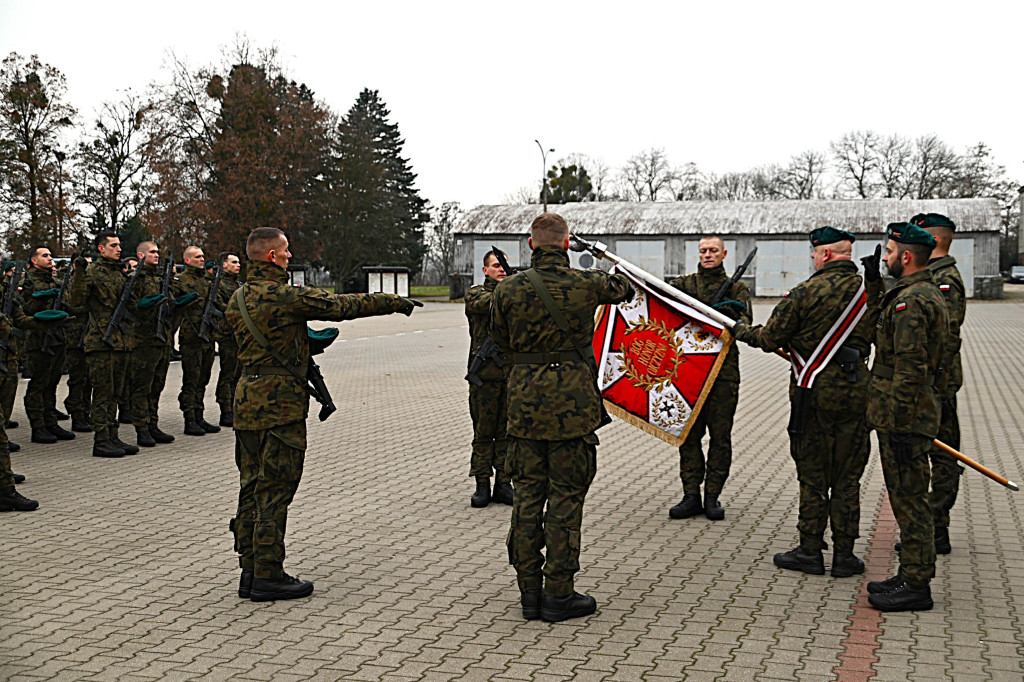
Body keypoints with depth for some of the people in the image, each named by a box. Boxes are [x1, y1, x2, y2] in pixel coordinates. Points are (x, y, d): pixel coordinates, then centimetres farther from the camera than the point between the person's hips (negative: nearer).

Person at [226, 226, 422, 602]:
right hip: (279, 403, -8)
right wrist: (395, 303, -1)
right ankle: (268, 575, 3)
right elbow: (342, 305, -11)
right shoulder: (287, 296, -15)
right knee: (275, 488, -3)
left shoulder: (237, 300, 11)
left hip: (246, 398, 8)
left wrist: (312, 340, 22)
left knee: (252, 486, 13)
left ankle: (250, 570, 19)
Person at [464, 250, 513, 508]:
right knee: (483, 432, 3)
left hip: (513, 372, 3)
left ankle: (503, 484, 14)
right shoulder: (475, 293, 6)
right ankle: (482, 485, 10)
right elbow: (484, 303, -17)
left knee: (507, 431, 6)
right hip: (485, 373, -2)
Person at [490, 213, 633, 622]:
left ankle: (529, 591, 18)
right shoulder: (587, 284, -6)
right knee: (565, 498, 4)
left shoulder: (507, 291, -1)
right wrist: (621, 282, 39)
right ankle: (559, 594, 10)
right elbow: (622, 288, 16)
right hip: (573, 404, -2)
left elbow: (502, 344, 10)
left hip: (525, 404, 3)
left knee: (527, 496, 11)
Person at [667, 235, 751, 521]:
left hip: (723, 371, -1)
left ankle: (712, 497, 11)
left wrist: (731, 314, -28)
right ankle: (691, 496, 11)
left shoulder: (736, 288, 9)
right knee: (689, 433, 3)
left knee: (720, 435, 2)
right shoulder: (684, 283, 13)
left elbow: (745, 322, -6)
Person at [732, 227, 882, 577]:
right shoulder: (870, 291, 3)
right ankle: (844, 554, 15)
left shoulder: (806, 292, -12)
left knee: (812, 476, 6)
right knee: (846, 477, 10)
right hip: (855, 391, 4)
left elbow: (770, 338, -6)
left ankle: (811, 551, 13)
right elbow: (875, 334, 14)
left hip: (814, 392, -4)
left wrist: (741, 330, 12)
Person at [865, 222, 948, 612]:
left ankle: (916, 587, 6)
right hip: (921, 412, 11)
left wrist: (898, 425, -22)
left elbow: (910, 370, -24)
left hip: (904, 419, -11)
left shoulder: (910, 301, -19)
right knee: (908, 500, 17)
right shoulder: (931, 294, 15)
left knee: (909, 501, -2)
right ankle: (911, 576, 27)